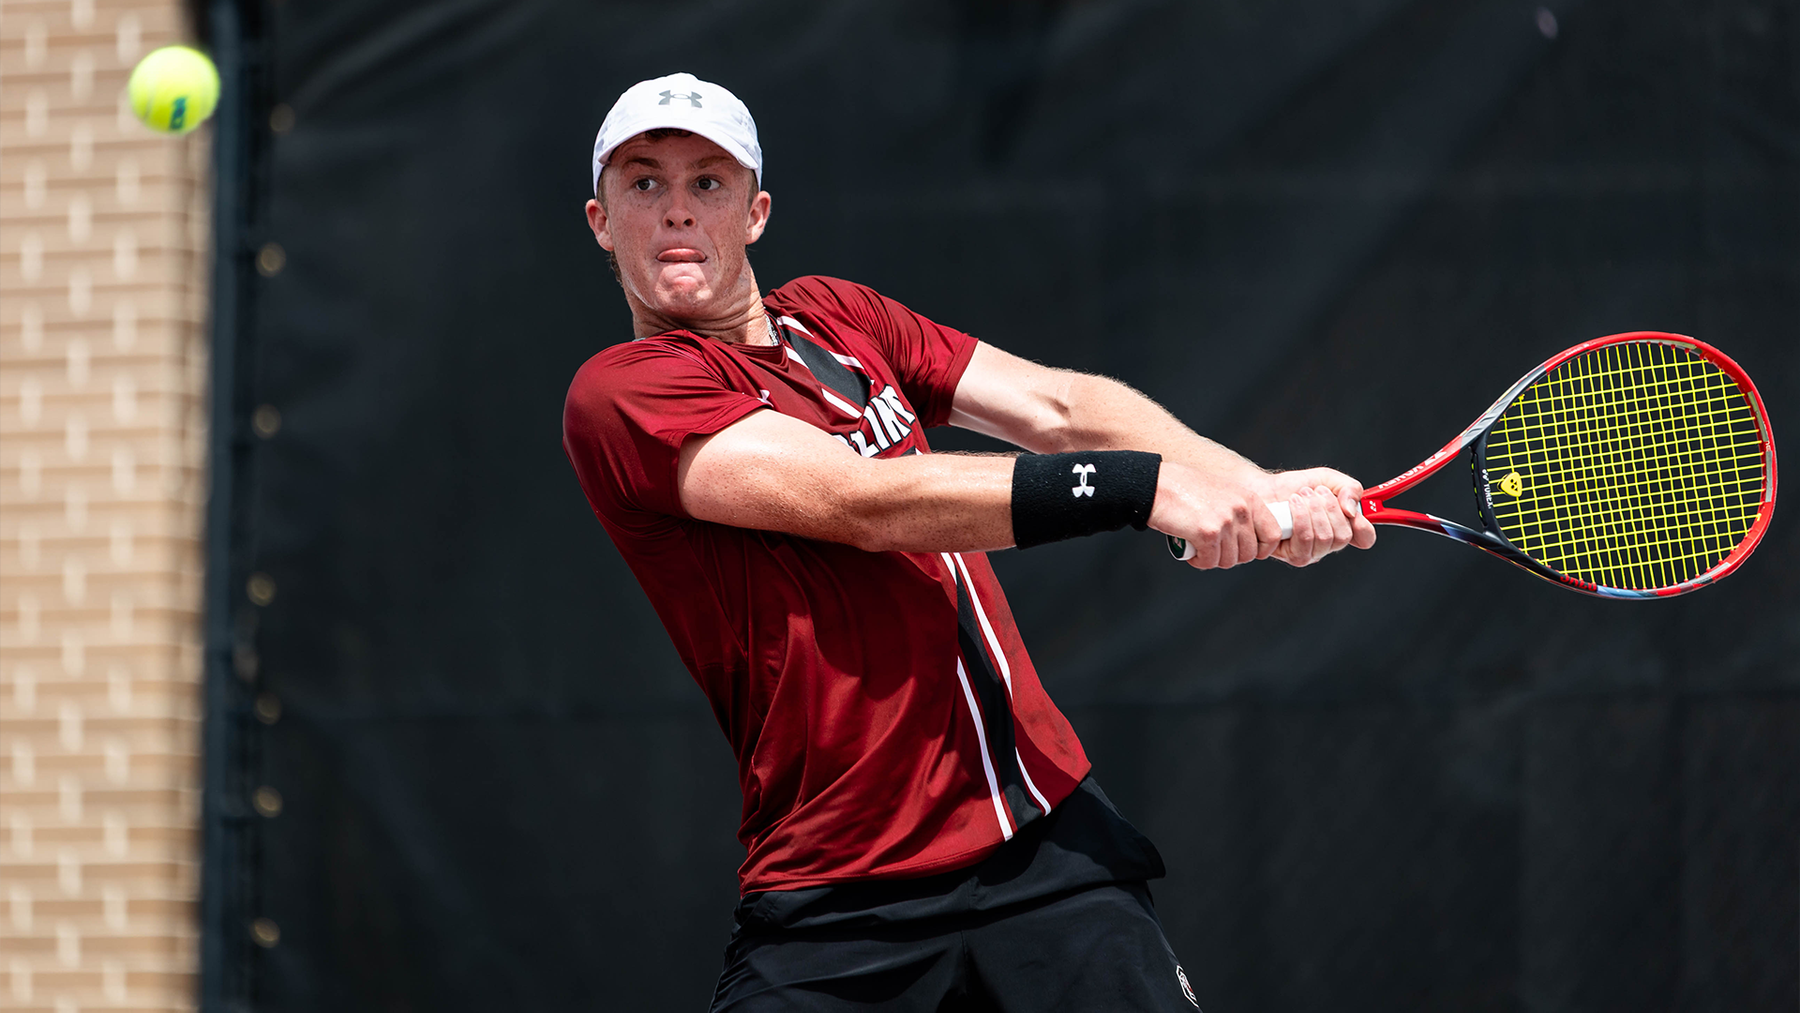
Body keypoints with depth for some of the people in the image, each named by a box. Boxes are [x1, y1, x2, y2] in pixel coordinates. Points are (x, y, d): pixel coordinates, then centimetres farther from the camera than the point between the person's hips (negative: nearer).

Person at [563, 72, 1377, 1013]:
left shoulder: (835, 316, 16)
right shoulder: (621, 393, -7)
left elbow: (1052, 407, 7)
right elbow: (866, 502, -17)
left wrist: (1254, 491, -9)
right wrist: (1141, 485, -20)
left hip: (1049, 831, 5)